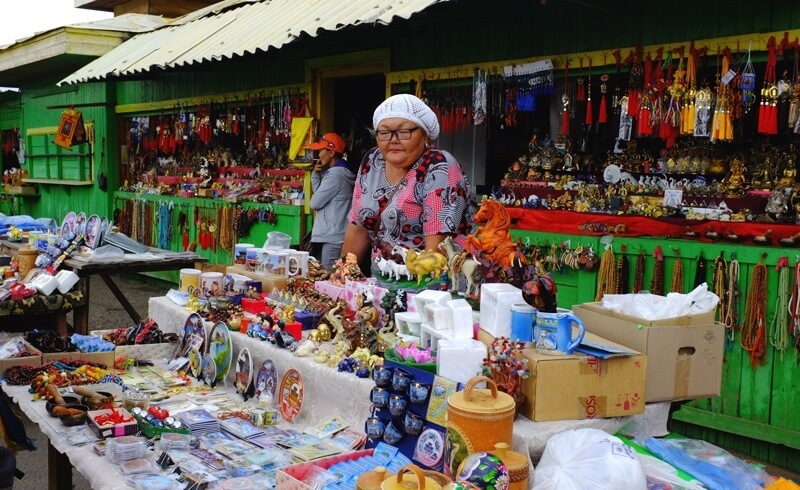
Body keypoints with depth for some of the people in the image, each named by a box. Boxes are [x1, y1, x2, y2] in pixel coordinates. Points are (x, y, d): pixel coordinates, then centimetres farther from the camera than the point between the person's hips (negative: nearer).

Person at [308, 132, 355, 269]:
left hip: (332, 239, -10)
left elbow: (315, 203, -11)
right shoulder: (340, 172, 18)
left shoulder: (335, 174, -14)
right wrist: (316, 175, 9)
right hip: (331, 236, 10)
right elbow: (320, 195, 19)